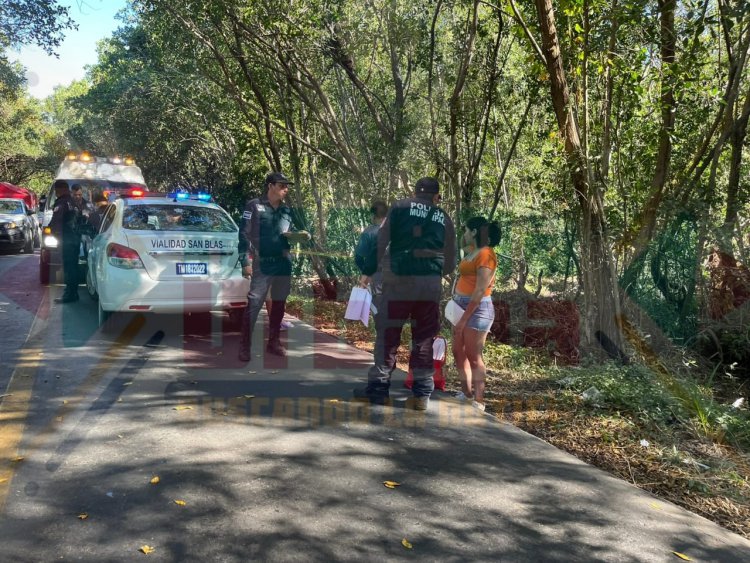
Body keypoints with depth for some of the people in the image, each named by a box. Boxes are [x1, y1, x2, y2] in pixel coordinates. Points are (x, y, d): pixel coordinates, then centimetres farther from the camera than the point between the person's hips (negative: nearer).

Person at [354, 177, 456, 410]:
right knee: (424, 339, 8)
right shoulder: (444, 218, 13)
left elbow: (380, 242, 1)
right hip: (430, 283, 2)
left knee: (388, 334, 7)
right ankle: (422, 394, 10)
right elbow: (450, 262, 15)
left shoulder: (399, 207, 7)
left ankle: (378, 387, 10)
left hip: (399, 279, -2)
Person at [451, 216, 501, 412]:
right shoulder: (472, 251, 14)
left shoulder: (485, 254, -15)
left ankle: (478, 401, 2)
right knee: (458, 352, 13)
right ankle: (466, 394, 24)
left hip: (477, 308, -9)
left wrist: (464, 318, -20)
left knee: (473, 356, -5)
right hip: (463, 306, 9)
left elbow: (480, 290, -20)